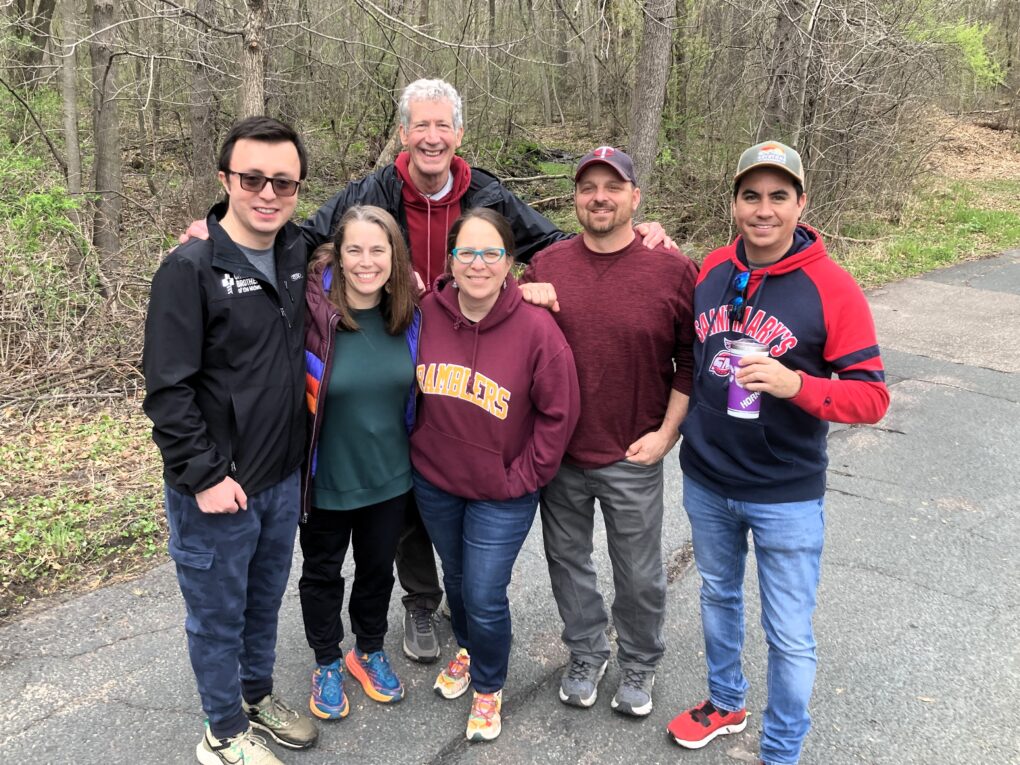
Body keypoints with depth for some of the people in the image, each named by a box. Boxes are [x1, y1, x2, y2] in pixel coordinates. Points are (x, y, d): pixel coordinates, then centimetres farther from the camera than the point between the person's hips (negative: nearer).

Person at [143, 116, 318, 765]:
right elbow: (168, 389, -16)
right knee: (218, 614, 13)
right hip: (217, 489, -5)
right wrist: (205, 476, -18)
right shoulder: (190, 268, -16)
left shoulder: (299, 253, 1)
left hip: (285, 478, 6)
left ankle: (258, 694, 45)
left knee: (266, 599, 23)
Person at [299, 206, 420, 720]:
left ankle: (369, 650, 48)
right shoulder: (313, 311, -22)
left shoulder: (408, 315, -7)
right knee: (322, 573, 18)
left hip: (390, 477, 3)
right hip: (326, 479, -3)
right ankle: (327, 663, 43)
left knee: (378, 568, 22)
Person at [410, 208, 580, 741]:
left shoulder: (535, 328, -21)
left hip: (500, 494, -4)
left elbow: (558, 412, -13)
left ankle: (488, 687, 33)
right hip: (433, 482, 4)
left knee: (484, 597, 3)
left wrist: (523, 477, -12)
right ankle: (468, 651, 53)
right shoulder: (427, 312, -10)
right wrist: (418, 447, 5)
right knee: (455, 579, 23)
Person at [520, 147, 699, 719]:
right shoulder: (545, 266, -1)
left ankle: (639, 664, 39)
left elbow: (692, 360, -3)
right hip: (558, 453, 3)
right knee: (568, 560, 18)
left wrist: (667, 432, -8)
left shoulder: (674, 270, -8)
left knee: (639, 576, 12)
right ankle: (587, 653, 42)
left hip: (633, 458, -2)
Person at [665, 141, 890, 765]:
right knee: (719, 596, 24)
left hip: (786, 496, -4)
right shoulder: (712, 271, -3)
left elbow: (872, 396, -17)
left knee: (789, 637, 8)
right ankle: (725, 703, 48)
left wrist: (795, 384, -32)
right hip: (705, 481, 5)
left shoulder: (832, 288, -15)